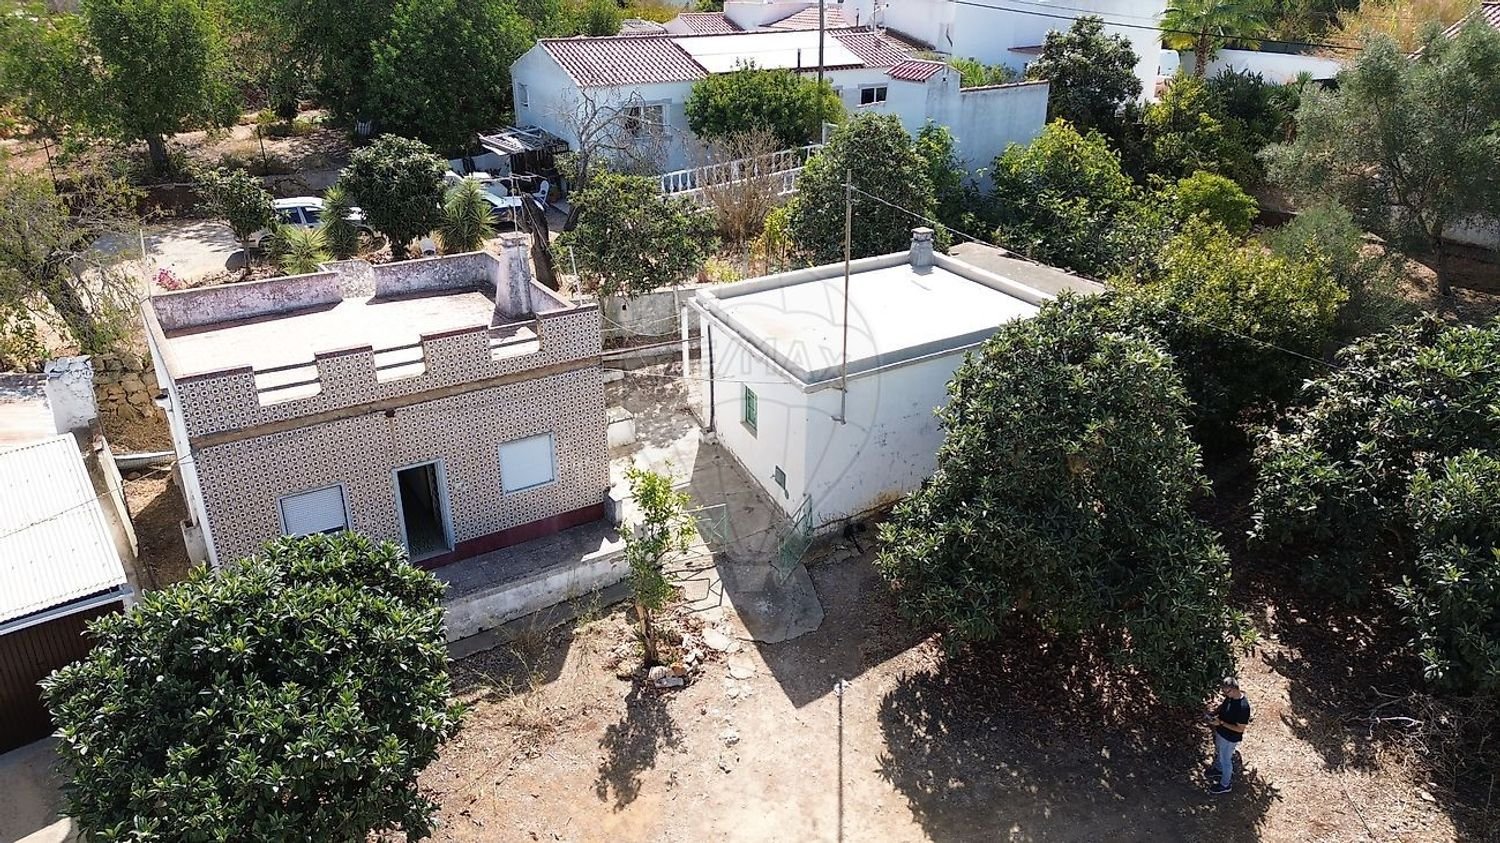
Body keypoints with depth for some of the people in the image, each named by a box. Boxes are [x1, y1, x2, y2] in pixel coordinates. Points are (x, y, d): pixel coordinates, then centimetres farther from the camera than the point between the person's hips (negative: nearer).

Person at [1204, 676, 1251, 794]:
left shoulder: (1243, 706, -38)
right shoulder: (1230, 696, -14)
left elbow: (1240, 729, -28)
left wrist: (1221, 723, -30)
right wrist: (1214, 711, -9)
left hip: (1229, 738, -7)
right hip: (1220, 732, 7)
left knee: (1225, 760, 16)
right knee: (1218, 753, 32)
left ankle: (1224, 785, 39)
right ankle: (1219, 769, 59)